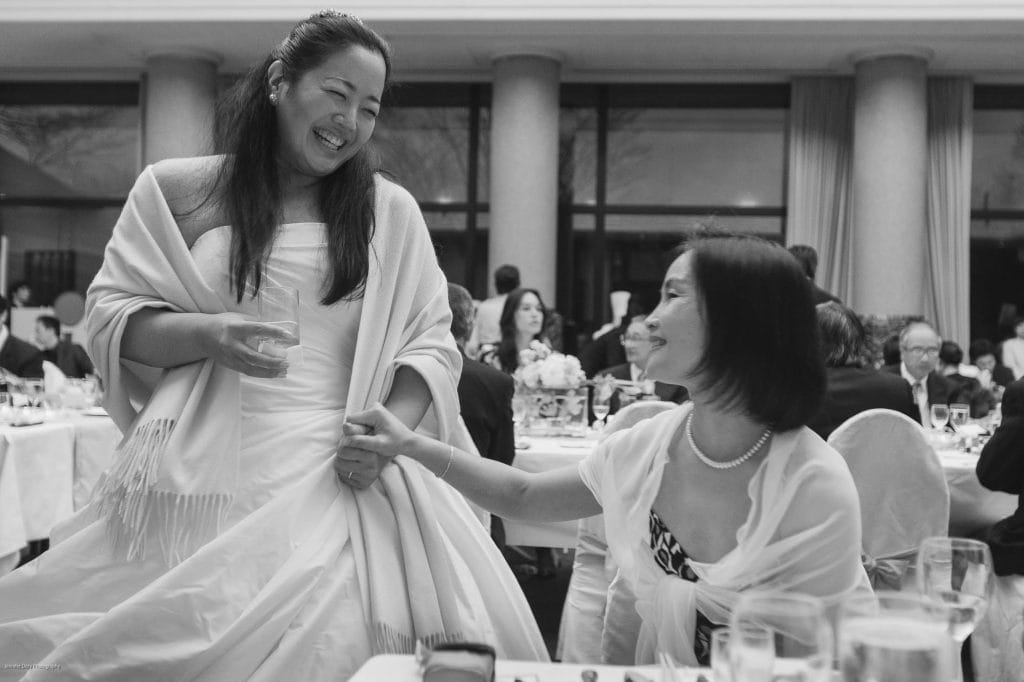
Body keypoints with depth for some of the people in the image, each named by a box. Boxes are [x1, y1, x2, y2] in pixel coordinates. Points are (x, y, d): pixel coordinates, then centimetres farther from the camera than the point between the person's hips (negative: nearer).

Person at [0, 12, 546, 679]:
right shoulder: (177, 190, 8)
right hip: (201, 474, 0)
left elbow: (432, 344, 9)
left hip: (335, 477, 1)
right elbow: (109, 317, 7)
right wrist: (210, 334, -11)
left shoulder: (391, 211, 10)